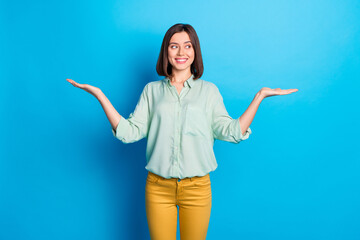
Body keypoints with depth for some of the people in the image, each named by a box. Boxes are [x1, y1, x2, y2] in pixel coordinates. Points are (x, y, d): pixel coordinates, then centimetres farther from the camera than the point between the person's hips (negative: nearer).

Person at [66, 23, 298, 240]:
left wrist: (259, 96, -7)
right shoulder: (152, 90, 7)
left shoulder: (209, 90, 6)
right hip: (158, 187, 1)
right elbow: (130, 131, -2)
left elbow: (231, 132, -2)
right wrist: (100, 96, -7)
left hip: (197, 187, 0)